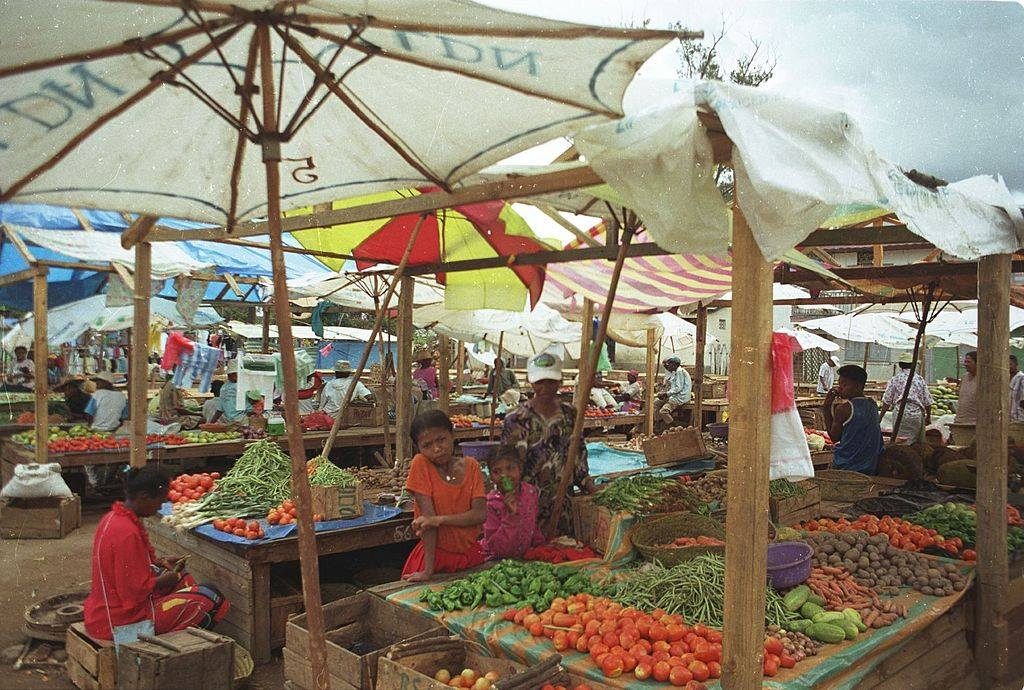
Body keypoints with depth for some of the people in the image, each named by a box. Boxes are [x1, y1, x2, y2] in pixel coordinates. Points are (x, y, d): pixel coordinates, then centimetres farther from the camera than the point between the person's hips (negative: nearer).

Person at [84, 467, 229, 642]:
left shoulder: (112, 517, 4)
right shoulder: (127, 533, -27)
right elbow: (134, 590, -25)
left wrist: (161, 562, 9)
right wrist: (164, 580, -9)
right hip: (121, 623, -10)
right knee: (212, 598, -10)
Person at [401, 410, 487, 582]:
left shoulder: (471, 466, -2)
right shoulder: (421, 464, -12)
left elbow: (481, 514, -10)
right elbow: (428, 517, -17)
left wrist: (440, 519, -22)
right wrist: (428, 570, -20)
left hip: (470, 553, 3)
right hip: (437, 554, -3)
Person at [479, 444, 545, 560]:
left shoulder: (531, 492, -3)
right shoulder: (491, 503, -16)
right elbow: (497, 549, -20)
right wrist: (511, 515, -27)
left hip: (524, 556, 5)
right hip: (496, 561, -5)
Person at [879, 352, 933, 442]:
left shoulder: (894, 379, 1)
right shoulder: (920, 379, 5)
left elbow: (887, 401, -1)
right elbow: (927, 402, 8)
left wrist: (880, 416, 6)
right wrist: (928, 416, 21)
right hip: (917, 413, 1)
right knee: (917, 443, 10)